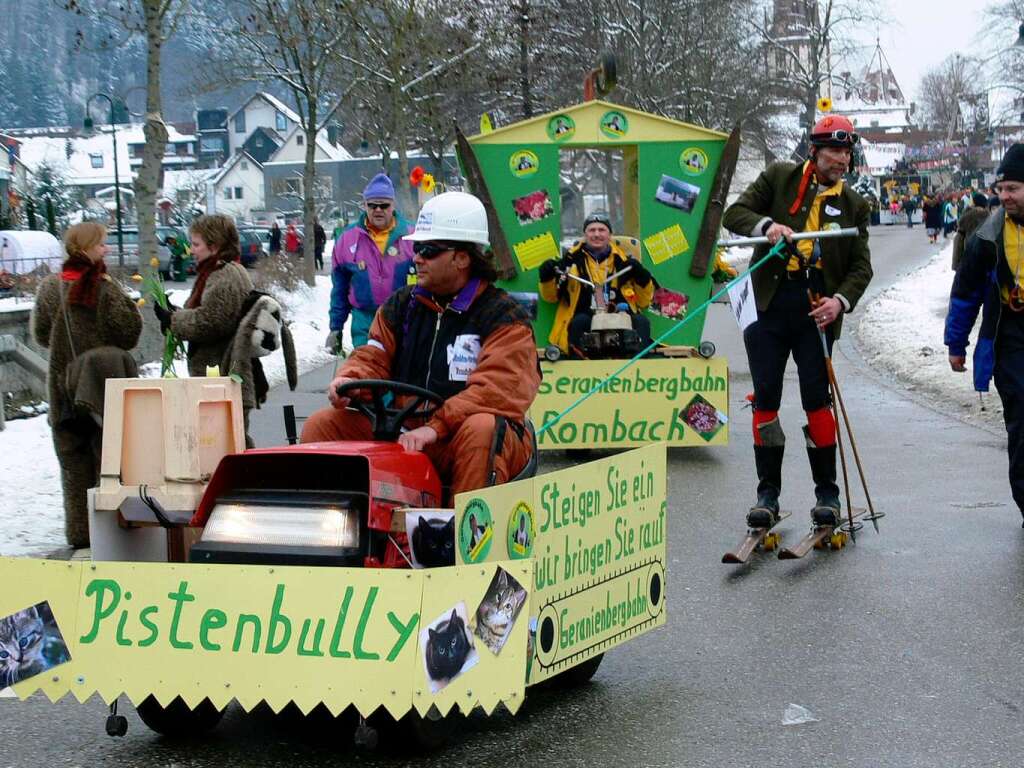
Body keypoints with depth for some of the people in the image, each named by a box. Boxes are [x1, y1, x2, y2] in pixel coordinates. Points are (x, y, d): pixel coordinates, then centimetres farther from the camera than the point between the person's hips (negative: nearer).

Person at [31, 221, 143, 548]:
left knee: (74, 463, 10)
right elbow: (129, 334, -12)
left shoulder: (50, 287, -2)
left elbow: (41, 334, 7)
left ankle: (80, 531, 11)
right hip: (103, 386, -3)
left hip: (63, 385, 3)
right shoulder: (106, 289, -15)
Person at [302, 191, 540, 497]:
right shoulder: (402, 304, 16)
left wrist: (435, 428, -31)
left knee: (482, 430, -39)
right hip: (404, 432, 5)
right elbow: (373, 358, 14)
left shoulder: (503, 316, -4)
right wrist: (348, 380, -13)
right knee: (322, 424, -8)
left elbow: (498, 390, -19)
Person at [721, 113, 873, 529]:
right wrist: (767, 225, -19)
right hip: (770, 305, 0)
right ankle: (768, 494, 10)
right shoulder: (779, 177, 7)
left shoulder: (854, 205, 10)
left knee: (816, 401, -3)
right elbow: (735, 213, 2)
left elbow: (860, 265, 8)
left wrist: (841, 300, -12)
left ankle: (827, 494, 8)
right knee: (765, 400, 0)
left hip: (816, 310, 0)